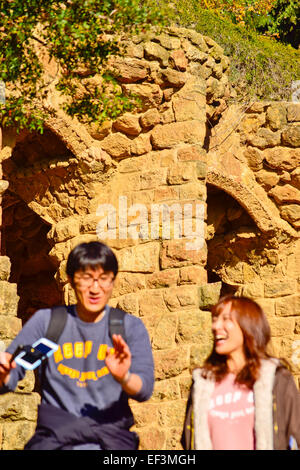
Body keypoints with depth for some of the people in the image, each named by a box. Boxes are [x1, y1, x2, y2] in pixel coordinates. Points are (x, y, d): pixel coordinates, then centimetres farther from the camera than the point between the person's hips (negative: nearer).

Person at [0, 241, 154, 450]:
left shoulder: (131, 327, 11)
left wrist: (124, 378, -23)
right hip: (55, 431, 1)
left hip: (111, 433, -1)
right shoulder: (46, 321, 12)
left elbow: (145, 390, 0)